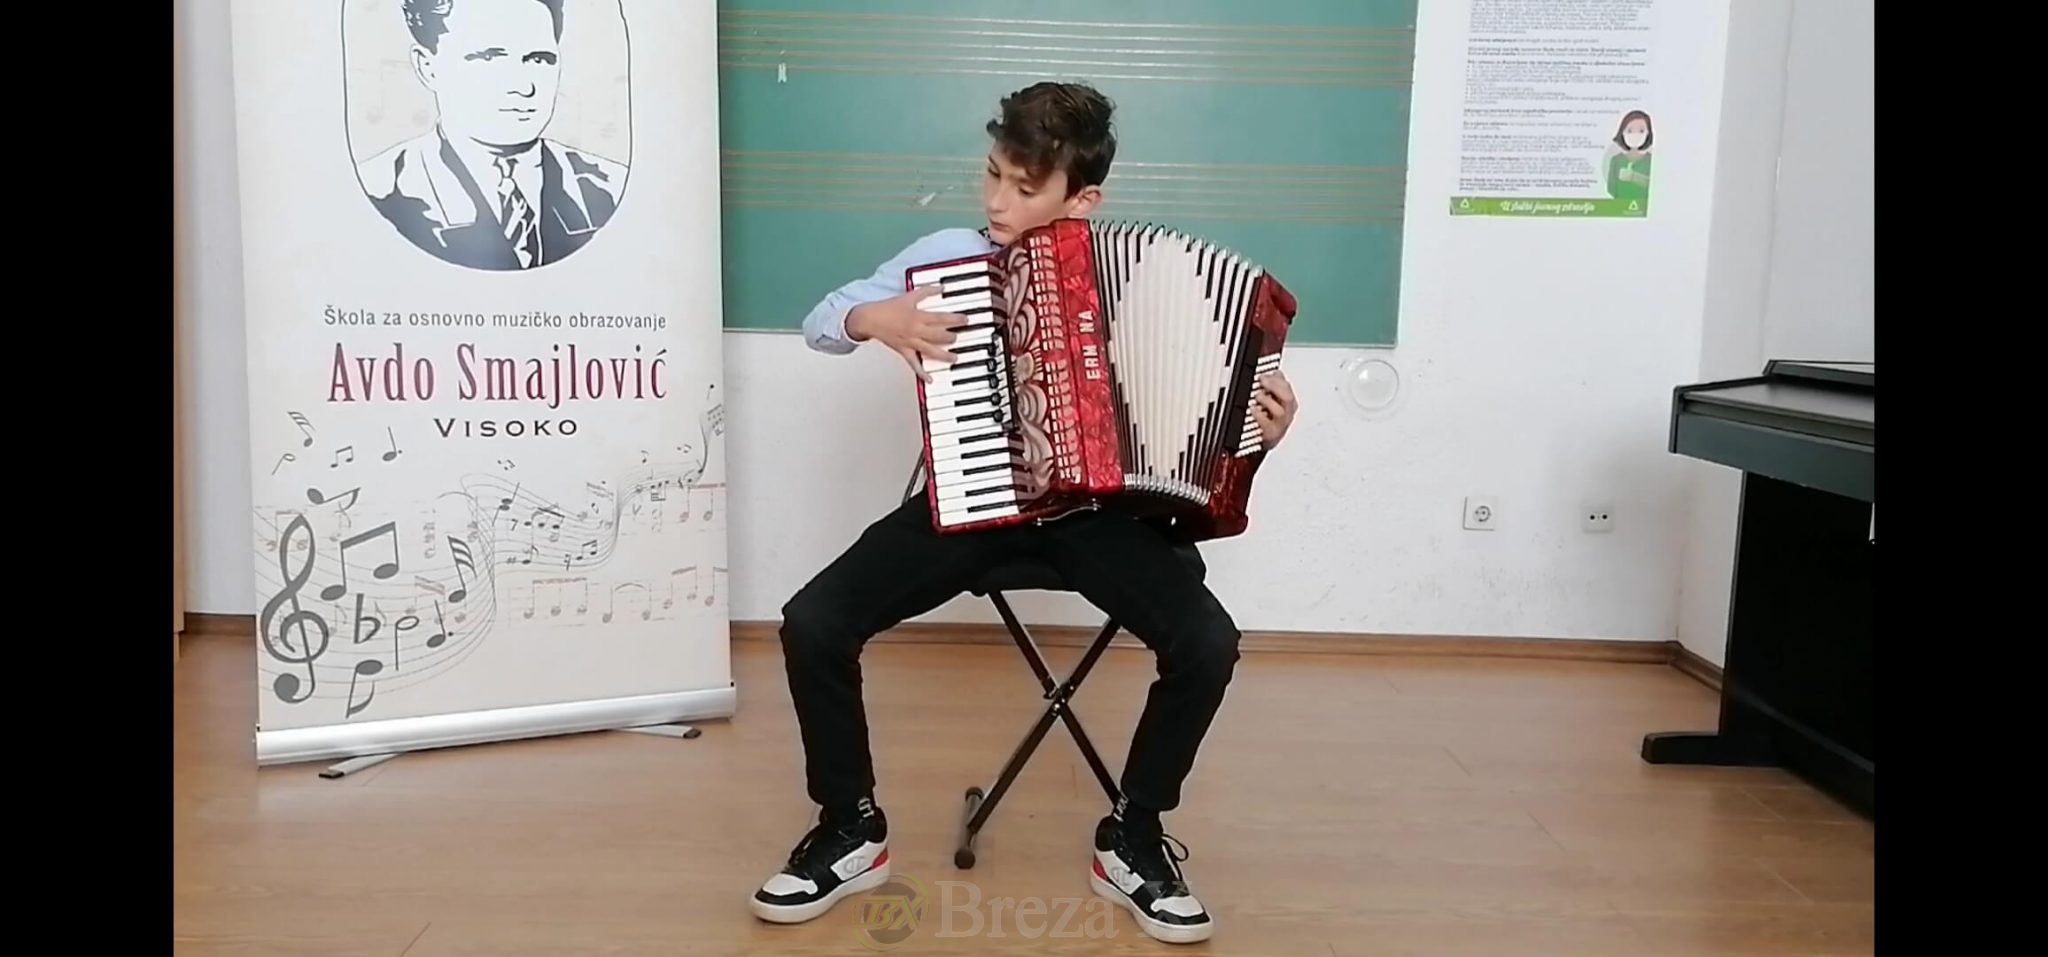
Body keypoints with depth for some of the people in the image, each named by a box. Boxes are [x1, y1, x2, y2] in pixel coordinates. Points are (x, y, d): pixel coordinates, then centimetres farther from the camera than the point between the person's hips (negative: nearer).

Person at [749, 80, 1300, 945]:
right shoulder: (946, 254, 1)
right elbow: (820, 323, 8)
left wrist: (1253, 430, -14)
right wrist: (874, 316, -13)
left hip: (1092, 506, 0)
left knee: (1208, 643, -22)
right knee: (812, 624, -17)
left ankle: (1132, 837, 5)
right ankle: (852, 830, 8)